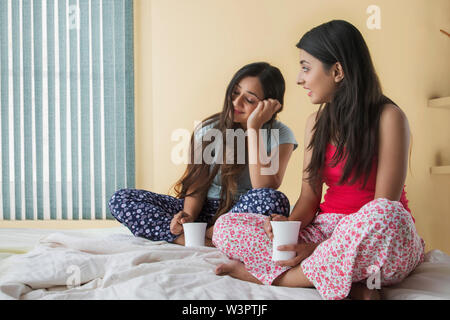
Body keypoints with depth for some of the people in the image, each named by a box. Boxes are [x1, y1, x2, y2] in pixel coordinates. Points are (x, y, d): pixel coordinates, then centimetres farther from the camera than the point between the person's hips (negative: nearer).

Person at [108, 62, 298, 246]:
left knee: (275, 200, -39)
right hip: (205, 210, 3)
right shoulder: (209, 129, 3)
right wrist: (188, 216, -20)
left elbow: (265, 188, -23)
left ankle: (209, 235, -21)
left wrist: (253, 127, -21)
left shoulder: (280, 135, -6)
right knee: (121, 199, -12)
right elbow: (197, 184, 2)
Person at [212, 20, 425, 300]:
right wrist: (289, 224, -16)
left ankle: (276, 276, -20)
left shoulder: (388, 117, -9)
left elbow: (383, 213, -15)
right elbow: (309, 197, 7)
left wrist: (322, 248, -23)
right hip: (326, 228, 6)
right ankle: (351, 286, -21)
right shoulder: (317, 122, 11)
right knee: (226, 226, -11)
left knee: (384, 215, -42)